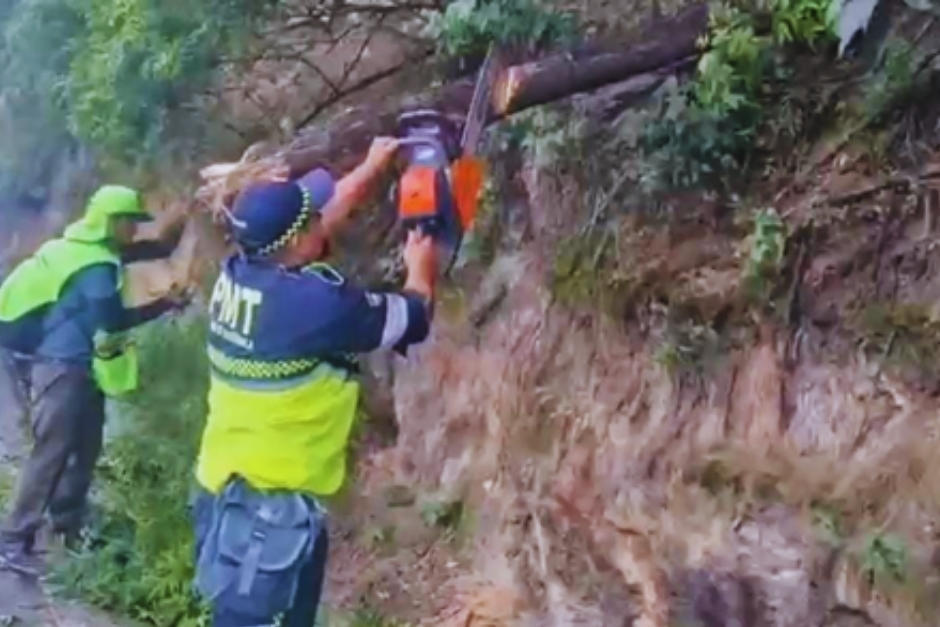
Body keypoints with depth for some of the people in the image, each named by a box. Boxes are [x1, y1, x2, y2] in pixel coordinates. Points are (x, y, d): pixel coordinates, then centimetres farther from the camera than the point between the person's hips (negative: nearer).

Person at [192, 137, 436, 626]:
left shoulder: (239, 274, 0)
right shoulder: (313, 301, -23)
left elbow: (325, 217, 18)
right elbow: (411, 319, -7)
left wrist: (374, 166, 25)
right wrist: (420, 268, 13)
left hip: (226, 487, 9)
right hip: (270, 503, -9)